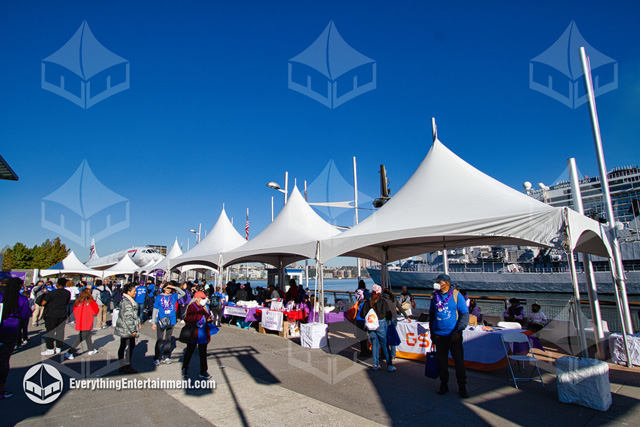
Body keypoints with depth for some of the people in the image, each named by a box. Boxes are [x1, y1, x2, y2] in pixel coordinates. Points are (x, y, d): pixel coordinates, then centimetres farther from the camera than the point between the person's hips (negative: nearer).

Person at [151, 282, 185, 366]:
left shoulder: (173, 296, 7)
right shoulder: (159, 297, 3)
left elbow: (183, 293, -2)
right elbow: (155, 310, 4)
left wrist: (174, 287, -9)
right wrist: (153, 322, 0)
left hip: (171, 321, 2)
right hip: (161, 321, -2)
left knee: (168, 340, 10)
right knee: (159, 340, -3)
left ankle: (166, 357, 18)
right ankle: (156, 359, 5)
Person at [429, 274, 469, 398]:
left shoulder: (456, 295, -7)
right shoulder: (435, 296, 5)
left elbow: (465, 314, -7)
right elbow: (431, 314, 15)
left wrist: (458, 330, -17)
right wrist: (432, 331, 14)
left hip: (454, 335, -3)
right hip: (439, 335, 3)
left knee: (459, 361, 4)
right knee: (442, 362, 10)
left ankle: (462, 387, 20)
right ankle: (443, 385, 25)